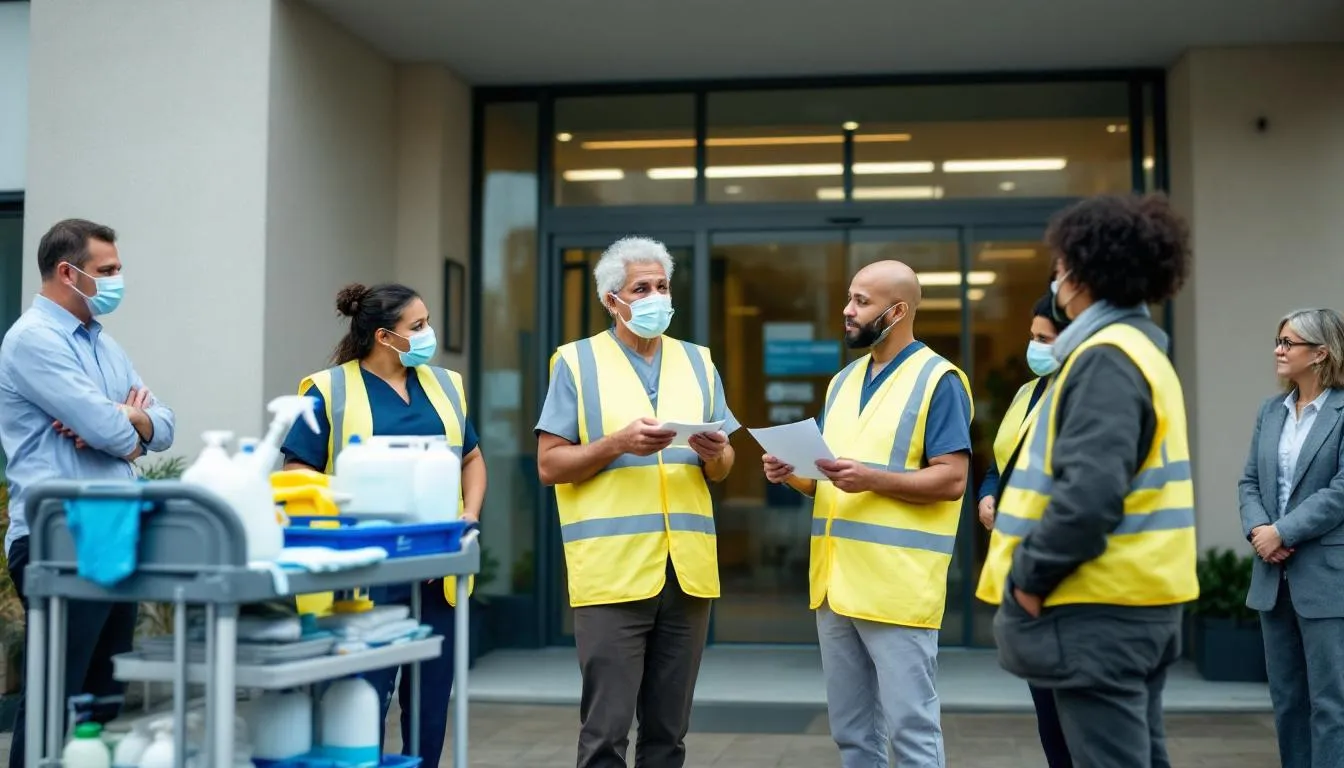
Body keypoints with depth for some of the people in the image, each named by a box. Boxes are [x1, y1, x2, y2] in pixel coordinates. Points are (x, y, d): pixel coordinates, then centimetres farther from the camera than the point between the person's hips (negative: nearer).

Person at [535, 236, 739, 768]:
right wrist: (619, 442, -17)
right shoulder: (576, 362, 1)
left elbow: (720, 470, 16)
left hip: (688, 568, 4)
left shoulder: (697, 361, 14)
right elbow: (550, 465, -3)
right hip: (613, 570, -4)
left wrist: (715, 454, -7)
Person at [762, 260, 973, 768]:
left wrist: (872, 479, -23)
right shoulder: (843, 382, 17)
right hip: (836, 583, 8)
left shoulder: (937, 380, -6)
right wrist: (792, 474, 1)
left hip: (899, 587, -8)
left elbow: (951, 479, -13)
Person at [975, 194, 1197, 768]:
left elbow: (1088, 492, -26)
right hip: (1137, 598, 10)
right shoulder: (1141, 348, 16)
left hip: (1100, 606, -10)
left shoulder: (1104, 358, -15)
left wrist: (1029, 575, -15)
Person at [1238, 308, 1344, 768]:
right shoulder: (1270, 411, 12)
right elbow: (1250, 481, 10)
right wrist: (1257, 528, -9)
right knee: (1286, 697, 13)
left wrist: (1282, 532, -17)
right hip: (1274, 575, 7)